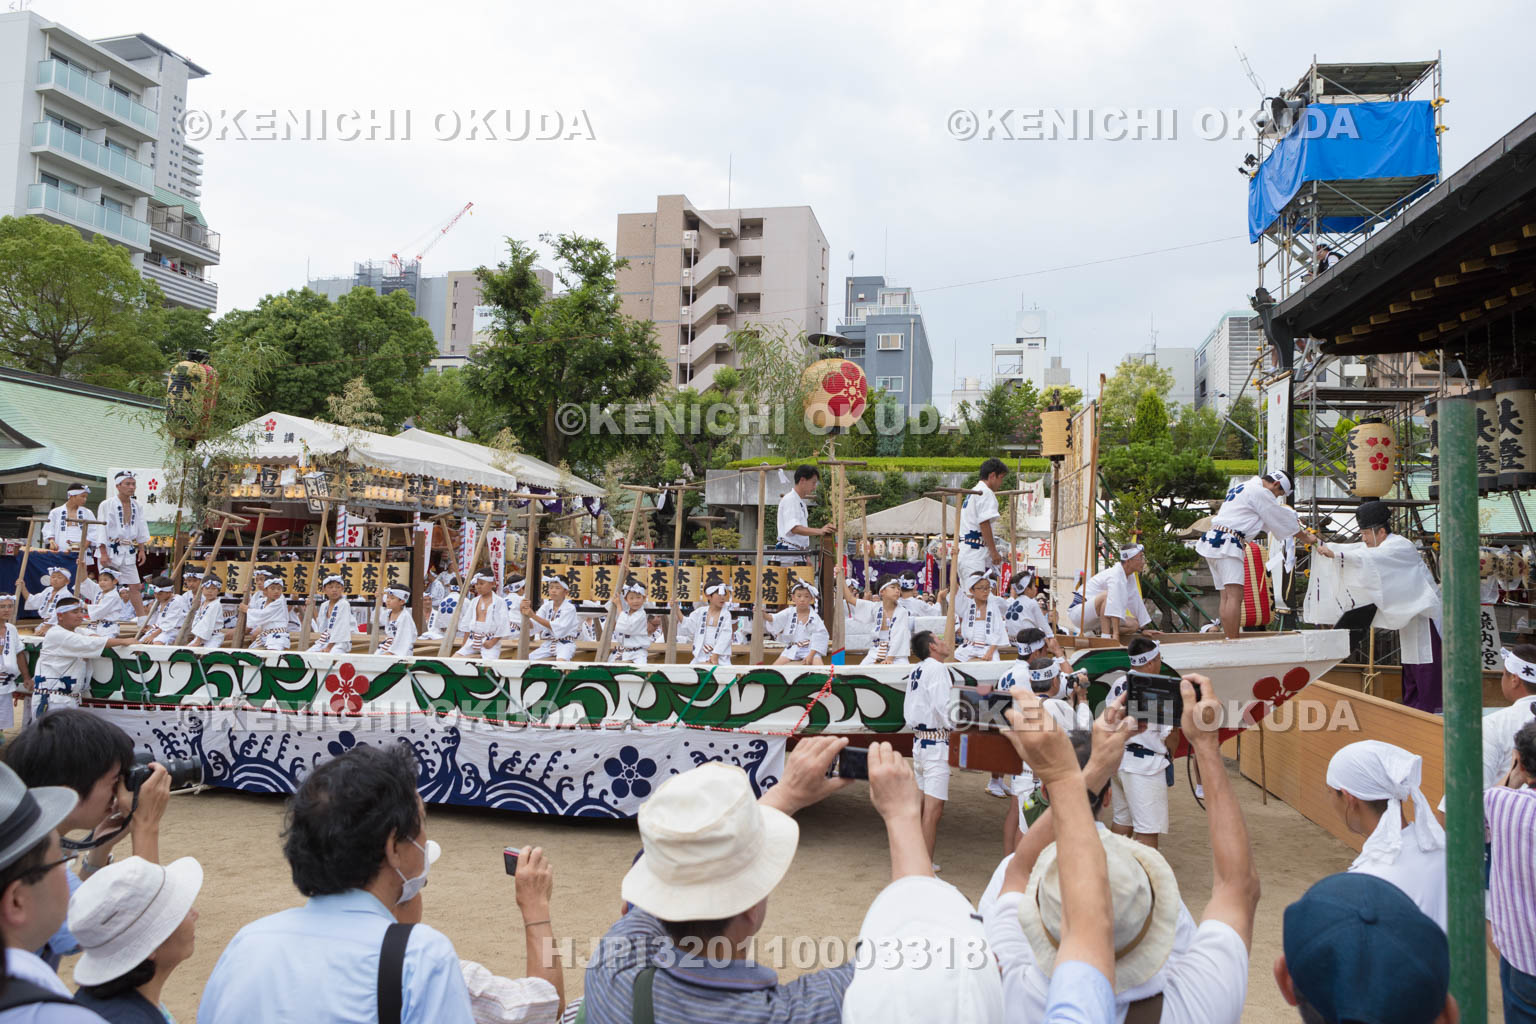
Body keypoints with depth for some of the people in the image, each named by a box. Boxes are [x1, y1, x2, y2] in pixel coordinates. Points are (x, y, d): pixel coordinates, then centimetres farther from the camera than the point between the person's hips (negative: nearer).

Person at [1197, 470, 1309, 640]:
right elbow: (1282, 519, 2)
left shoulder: (1240, 488, 23)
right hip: (1227, 543, -10)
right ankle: (1232, 643, -23)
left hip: (1212, 539, 10)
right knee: (1235, 595, -16)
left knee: (1226, 596, 8)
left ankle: (1228, 638, 6)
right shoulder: (1259, 492, -6)